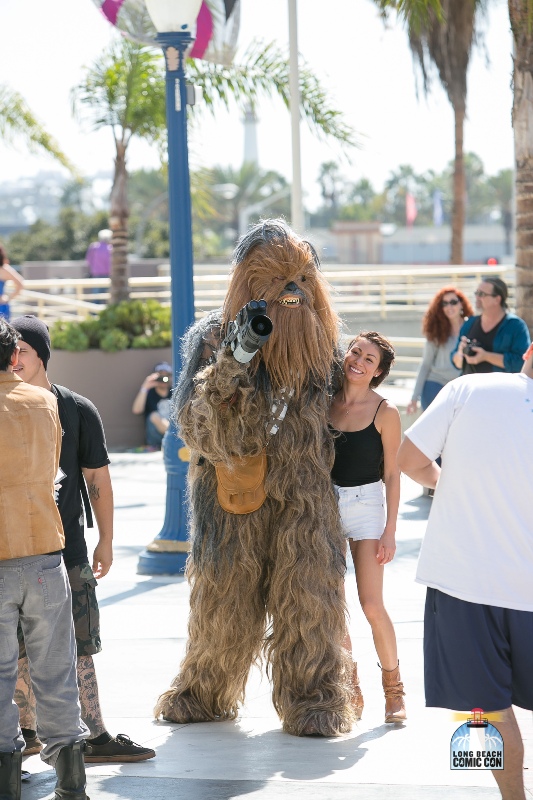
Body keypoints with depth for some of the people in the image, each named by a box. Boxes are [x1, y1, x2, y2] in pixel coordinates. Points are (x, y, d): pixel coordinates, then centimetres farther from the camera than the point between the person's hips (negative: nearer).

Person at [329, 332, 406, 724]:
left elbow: (392, 475, -4)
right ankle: (350, 691, 14)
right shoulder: (325, 401, 3)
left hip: (365, 504, -4)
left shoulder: (385, 413, -6)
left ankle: (394, 689, 7)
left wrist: (389, 532, -7)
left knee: (372, 604, -9)